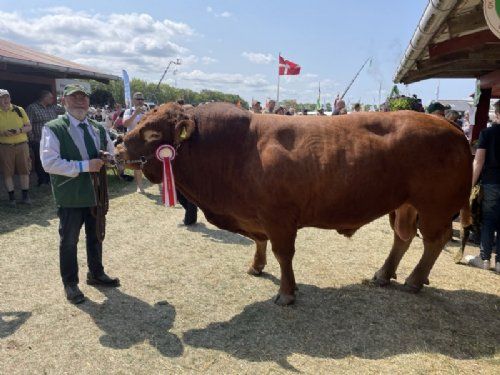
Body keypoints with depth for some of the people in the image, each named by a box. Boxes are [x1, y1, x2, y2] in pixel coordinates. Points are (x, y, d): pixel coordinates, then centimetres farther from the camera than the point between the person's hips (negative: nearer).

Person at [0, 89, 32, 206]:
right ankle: (11, 197, 15)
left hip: (21, 145, 1)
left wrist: (21, 130, -12)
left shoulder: (19, 110, 6)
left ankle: (25, 196, 14)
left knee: (24, 170, 3)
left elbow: (29, 127, 8)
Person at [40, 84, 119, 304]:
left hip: (96, 193, 6)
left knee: (96, 236, 20)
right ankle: (70, 284, 26)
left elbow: (112, 154, 17)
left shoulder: (98, 128, 8)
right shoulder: (52, 129, -10)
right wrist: (84, 166, -24)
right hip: (70, 197, -6)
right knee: (69, 241, 8)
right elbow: (49, 162, -19)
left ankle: (96, 274, 40)